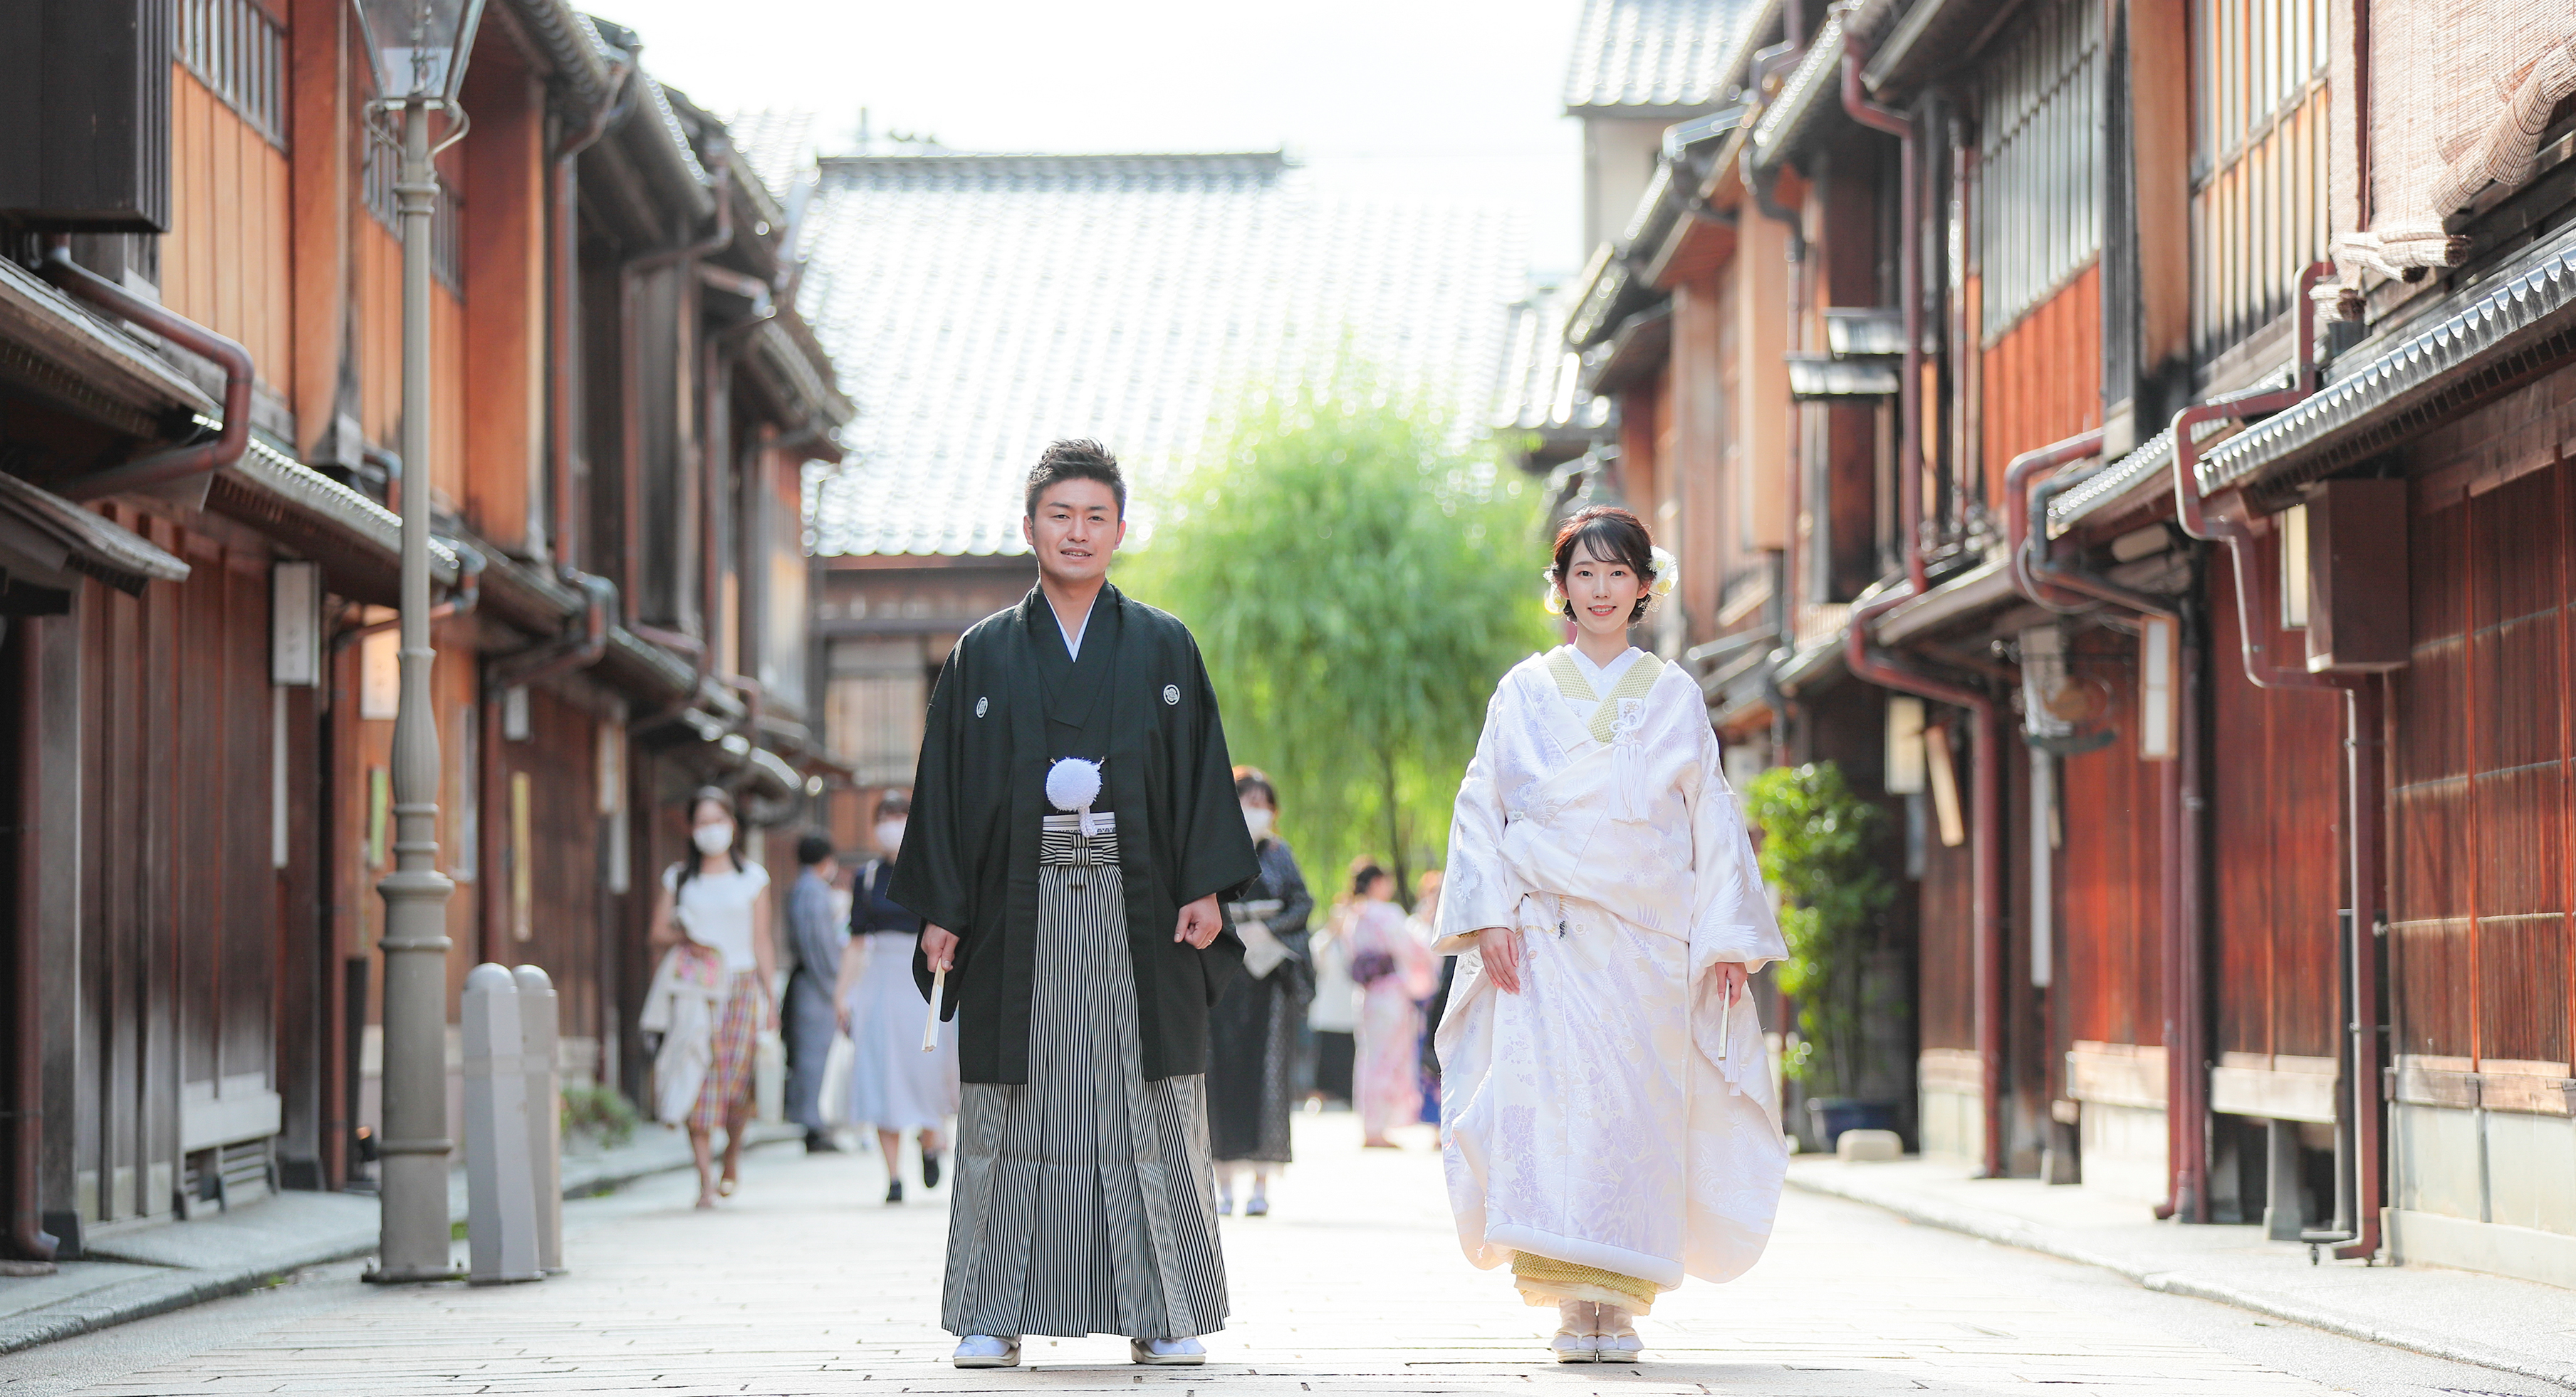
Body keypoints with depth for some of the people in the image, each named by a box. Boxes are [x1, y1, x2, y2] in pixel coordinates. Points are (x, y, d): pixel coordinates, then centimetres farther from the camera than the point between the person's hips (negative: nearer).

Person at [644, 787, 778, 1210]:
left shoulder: (752, 878, 11)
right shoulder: (678, 878, 12)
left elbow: (762, 943, 9)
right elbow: (658, 934, 12)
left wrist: (771, 998, 3)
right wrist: (684, 938, -9)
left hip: (742, 985, 0)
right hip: (695, 985, 0)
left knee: (737, 1080, -7)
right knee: (699, 1080, -12)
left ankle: (732, 1160, 19)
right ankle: (705, 1178, -12)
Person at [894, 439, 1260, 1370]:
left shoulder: (1165, 649, 9)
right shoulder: (983, 656, 9)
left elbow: (1203, 772, 5)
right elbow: (945, 786, 7)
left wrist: (1206, 888, -6)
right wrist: (941, 909, -1)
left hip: (1135, 909, 0)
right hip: (1020, 909, 0)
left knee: (1149, 1112, -1)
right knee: (1013, 1113, 0)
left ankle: (1161, 1315, 4)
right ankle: (996, 1317, 5)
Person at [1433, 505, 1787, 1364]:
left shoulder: (1675, 697, 11)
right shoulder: (1526, 692, 9)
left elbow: (1713, 820, 10)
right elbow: (1480, 811, 7)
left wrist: (1728, 936, 2)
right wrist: (1491, 916, -6)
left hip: (1649, 939, 1)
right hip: (1548, 937, -1)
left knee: (1640, 1116, -5)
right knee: (1554, 1102, -13)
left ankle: (1622, 1303, 2)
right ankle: (1574, 1303, -12)